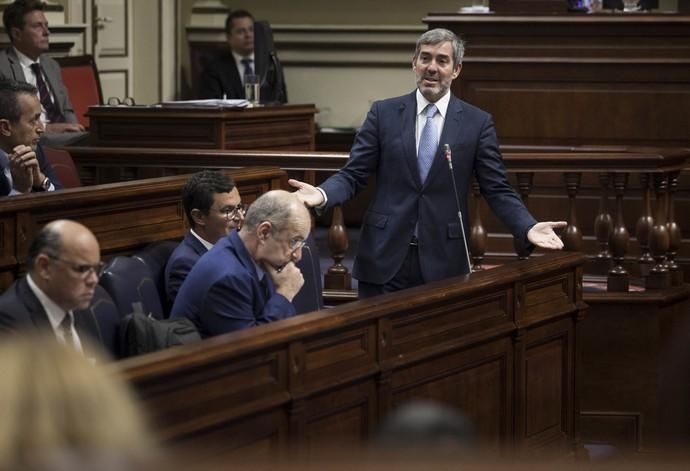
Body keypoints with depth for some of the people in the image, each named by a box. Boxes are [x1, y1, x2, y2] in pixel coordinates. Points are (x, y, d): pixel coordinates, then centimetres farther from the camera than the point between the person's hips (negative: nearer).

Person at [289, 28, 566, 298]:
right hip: (385, 258, 1)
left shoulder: (477, 123, 3)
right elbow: (353, 175, 3)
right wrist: (322, 195, -17)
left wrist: (529, 228, -15)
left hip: (444, 261, 0)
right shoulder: (384, 113, 5)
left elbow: (497, 190, 2)